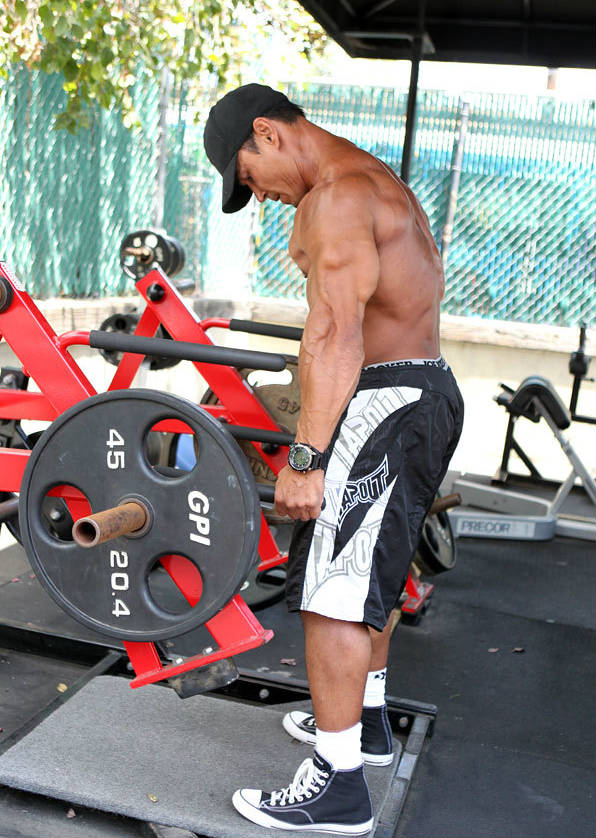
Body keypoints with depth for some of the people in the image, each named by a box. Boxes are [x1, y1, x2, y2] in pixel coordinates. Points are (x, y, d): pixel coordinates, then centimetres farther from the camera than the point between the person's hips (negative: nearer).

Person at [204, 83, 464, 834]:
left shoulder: (338, 195, -14)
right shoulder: (374, 182, 20)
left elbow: (337, 330, -24)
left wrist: (307, 455, -26)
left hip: (385, 402, -11)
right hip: (423, 395, 11)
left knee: (331, 585, -7)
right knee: (366, 568, 21)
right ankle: (364, 718, 36)